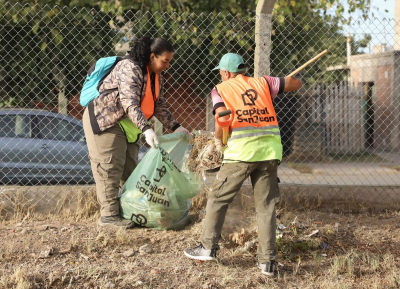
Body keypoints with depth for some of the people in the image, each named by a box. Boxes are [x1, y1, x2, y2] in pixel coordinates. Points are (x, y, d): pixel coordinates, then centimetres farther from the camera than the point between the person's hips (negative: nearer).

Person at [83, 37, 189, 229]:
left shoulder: (157, 76, 7)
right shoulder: (130, 68, -23)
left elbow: (159, 106, 14)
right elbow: (130, 103, -33)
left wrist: (175, 127, 4)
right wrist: (146, 129, -42)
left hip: (127, 125, 10)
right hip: (105, 120, -9)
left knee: (129, 168, 8)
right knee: (109, 168, -11)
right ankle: (108, 215, -10)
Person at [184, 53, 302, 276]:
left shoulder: (221, 89, 8)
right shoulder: (262, 83, 16)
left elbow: (222, 118, -8)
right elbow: (296, 84, 19)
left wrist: (219, 141, 9)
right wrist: (284, 80, 40)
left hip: (241, 151, -3)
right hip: (270, 151, 3)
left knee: (219, 198, 12)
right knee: (266, 205, 8)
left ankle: (209, 247, 15)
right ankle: (268, 260, 5)